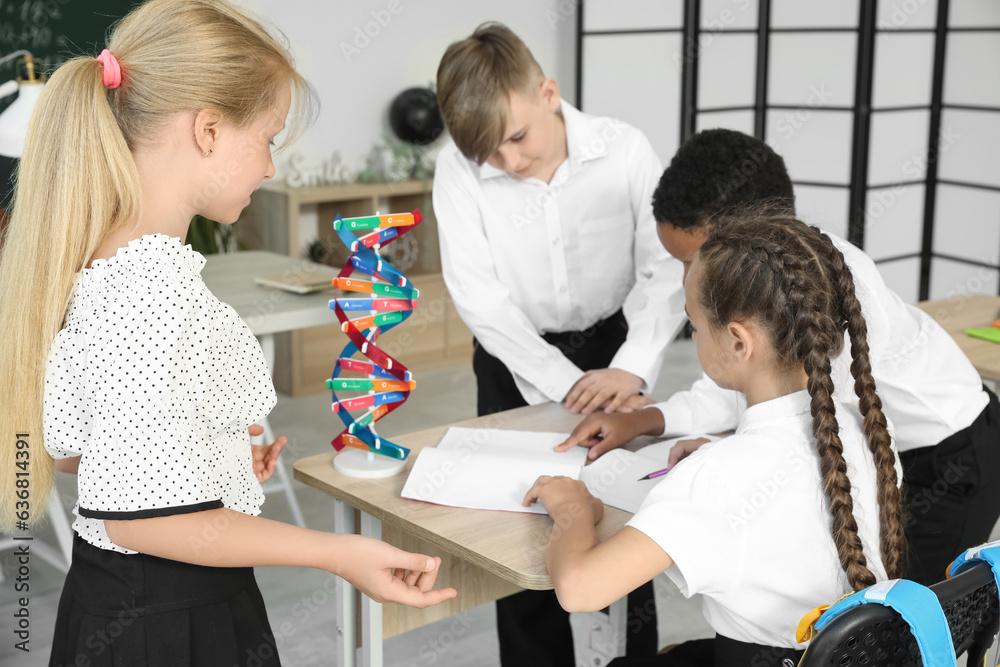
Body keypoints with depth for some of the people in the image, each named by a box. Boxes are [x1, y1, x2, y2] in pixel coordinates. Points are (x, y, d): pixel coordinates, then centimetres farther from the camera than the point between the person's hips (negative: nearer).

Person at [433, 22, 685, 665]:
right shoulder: (459, 167, -17)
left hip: (614, 350, 0)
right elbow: (480, 296, -18)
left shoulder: (625, 149, -17)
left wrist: (632, 370, -29)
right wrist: (566, 384, -25)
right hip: (518, 359, 0)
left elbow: (666, 268, -14)